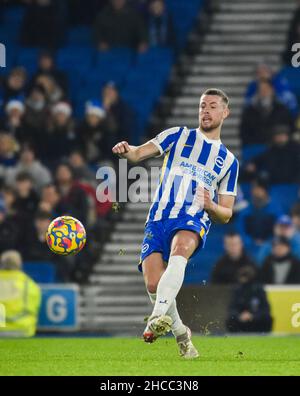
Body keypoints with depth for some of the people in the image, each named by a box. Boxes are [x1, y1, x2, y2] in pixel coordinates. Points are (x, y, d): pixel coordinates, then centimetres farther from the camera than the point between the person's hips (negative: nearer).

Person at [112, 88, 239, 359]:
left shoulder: (229, 161, 19)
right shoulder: (179, 136, 17)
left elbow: (226, 215, 18)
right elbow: (140, 153, 3)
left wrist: (211, 206, -6)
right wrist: (126, 151, -22)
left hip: (194, 220, -1)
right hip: (159, 219, 1)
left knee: (179, 252, -37)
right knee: (154, 285, -15)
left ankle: (158, 318, -52)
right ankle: (181, 333, 13)